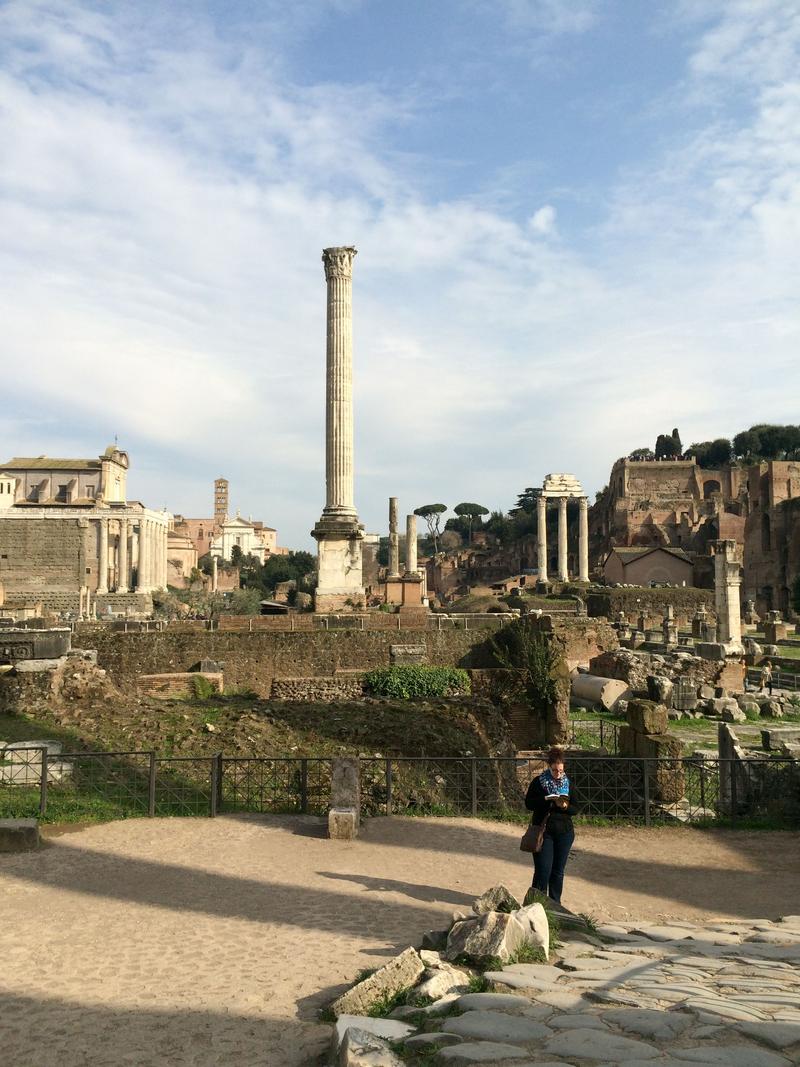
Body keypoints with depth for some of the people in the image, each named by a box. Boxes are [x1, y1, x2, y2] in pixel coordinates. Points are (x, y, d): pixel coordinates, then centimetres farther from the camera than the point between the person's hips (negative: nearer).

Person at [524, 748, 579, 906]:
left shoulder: (568, 783, 6)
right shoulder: (539, 781, -1)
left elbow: (576, 809, 5)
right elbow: (528, 803, -5)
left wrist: (566, 806, -17)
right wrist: (546, 800, -19)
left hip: (564, 832, 3)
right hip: (543, 831, -2)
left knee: (558, 871, 8)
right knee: (543, 870, -7)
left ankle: (555, 904, 19)